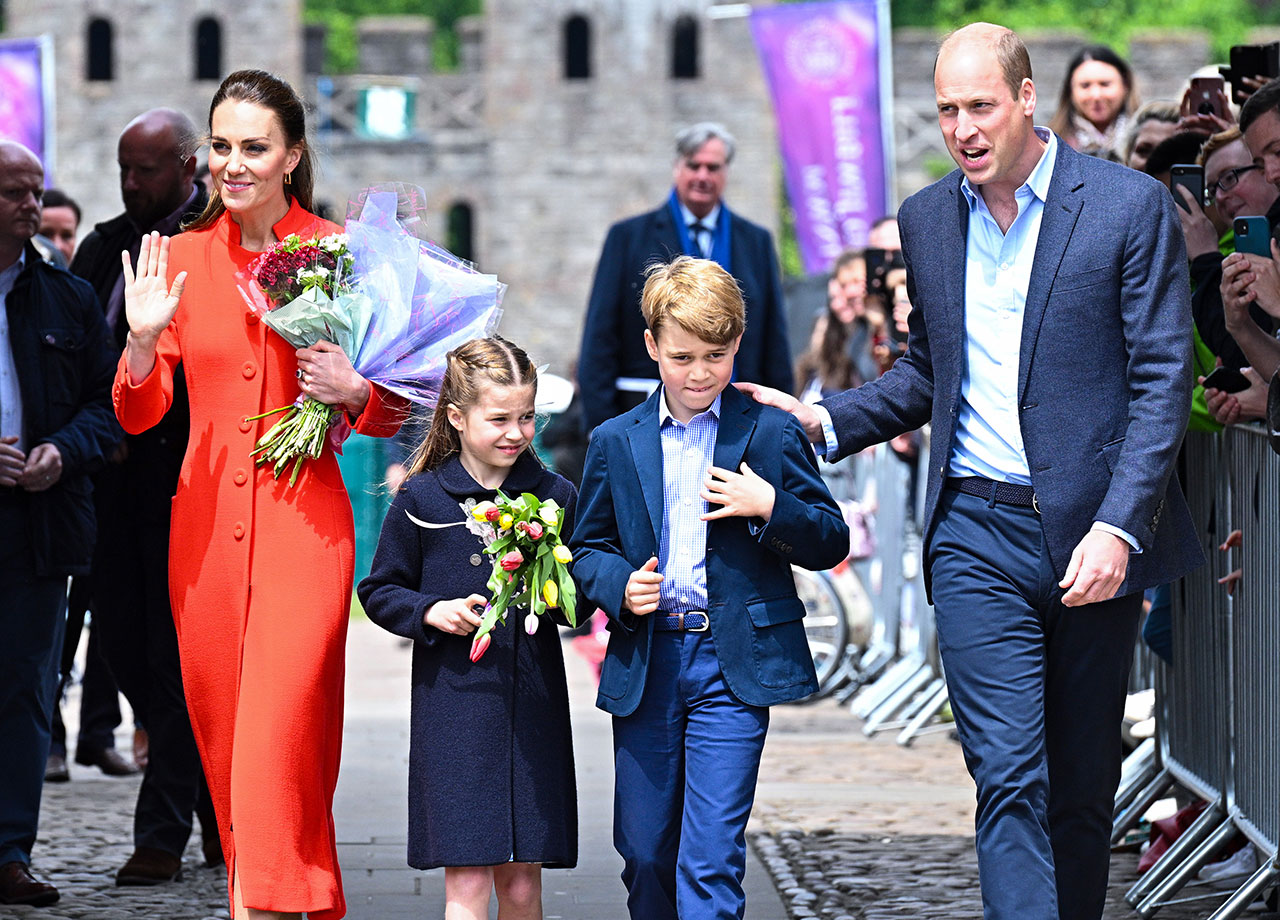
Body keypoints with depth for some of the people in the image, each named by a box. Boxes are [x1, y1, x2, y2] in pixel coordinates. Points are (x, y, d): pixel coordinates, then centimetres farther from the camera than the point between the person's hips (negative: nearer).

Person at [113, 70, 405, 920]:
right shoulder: (181, 259, 7)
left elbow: (392, 413, 8)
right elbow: (138, 414, 6)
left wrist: (353, 390, -14)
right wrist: (143, 341, -14)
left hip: (303, 525, -3)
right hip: (206, 529, 4)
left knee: (281, 733, -14)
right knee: (223, 736, 8)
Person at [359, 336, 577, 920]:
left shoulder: (554, 496, 6)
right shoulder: (421, 499, -1)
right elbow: (380, 592, 7)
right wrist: (432, 613, -10)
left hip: (532, 702, 2)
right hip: (453, 703, -2)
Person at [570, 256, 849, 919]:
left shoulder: (772, 434, 2)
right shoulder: (615, 443, 8)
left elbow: (832, 543, 4)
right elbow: (587, 548, 14)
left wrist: (772, 509, -15)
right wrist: (619, 587, -8)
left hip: (732, 664, -3)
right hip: (644, 665, 3)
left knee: (712, 855, -11)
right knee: (644, 853, 10)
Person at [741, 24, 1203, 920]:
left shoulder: (1131, 206, -4)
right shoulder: (927, 218, 10)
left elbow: (1162, 381, -6)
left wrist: (1119, 526, -15)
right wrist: (825, 421, 4)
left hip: (1093, 535, -2)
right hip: (977, 535, 2)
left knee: (1084, 786, 8)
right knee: (1010, 778, -10)